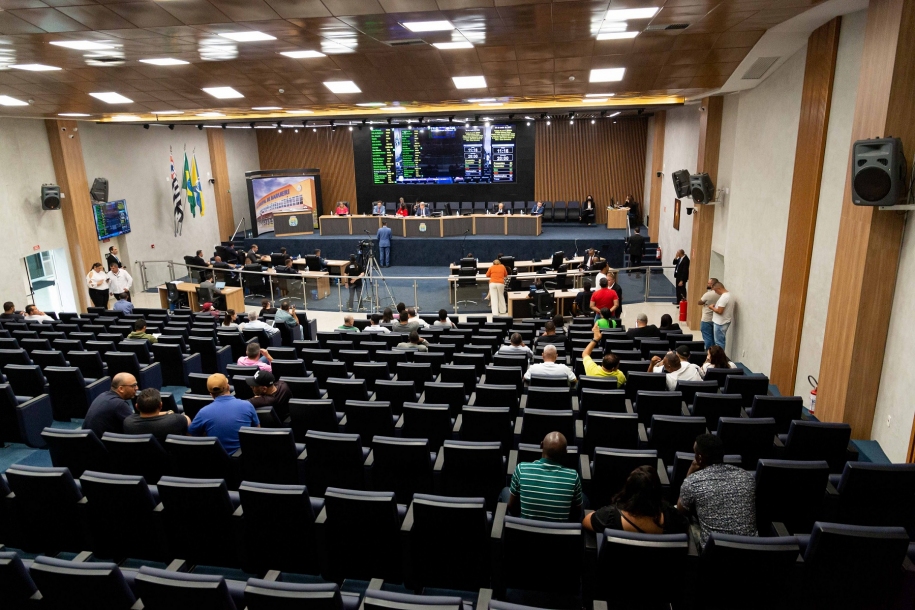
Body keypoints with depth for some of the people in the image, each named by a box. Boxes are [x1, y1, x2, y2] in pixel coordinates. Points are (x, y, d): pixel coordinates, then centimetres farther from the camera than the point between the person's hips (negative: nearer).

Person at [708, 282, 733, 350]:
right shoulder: (728, 295, 10)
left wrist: (712, 307, -9)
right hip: (725, 322, 10)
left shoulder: (723, 297, -23)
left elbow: (719, 311, -25)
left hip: (720, 323, -10)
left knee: (719, 343, -2)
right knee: (721, 341, 17)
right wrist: (716, 306, 10)